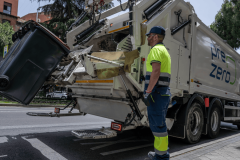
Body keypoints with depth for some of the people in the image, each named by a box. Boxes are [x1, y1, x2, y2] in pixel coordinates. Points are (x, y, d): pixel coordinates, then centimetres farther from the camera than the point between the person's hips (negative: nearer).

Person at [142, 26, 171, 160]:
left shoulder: (156, 49, -7)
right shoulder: (165, 51, 24)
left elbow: (156, 71, -21)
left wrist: (148, 91, -23)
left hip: (156, 92, -10)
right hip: (165, 92, 10)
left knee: (157, 125, -4)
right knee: (160, 124, 17)